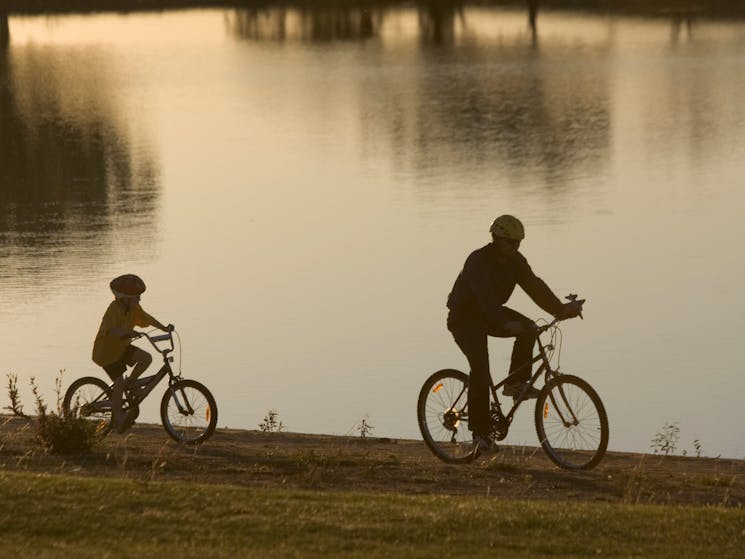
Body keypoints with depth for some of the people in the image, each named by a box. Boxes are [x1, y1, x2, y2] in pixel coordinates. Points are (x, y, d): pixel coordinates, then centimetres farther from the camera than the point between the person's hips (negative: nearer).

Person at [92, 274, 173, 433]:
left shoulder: (133, 307, -4)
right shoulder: (114, 309, -28)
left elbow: (146, 318, 11)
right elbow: (109, 330, -43)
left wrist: (164, 328, 5)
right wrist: (127, 332, -57)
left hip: (122, 347, 7)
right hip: (107, 351, -7)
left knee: (146, 358, -11)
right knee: (119, 382, -13)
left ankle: (130, 383, 7)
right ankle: (118, 417, -4)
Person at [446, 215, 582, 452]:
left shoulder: (516, 261, -4)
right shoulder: (478, 261, -27)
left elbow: (534, 286, -11)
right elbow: (485, 298, -40)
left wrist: (561, 309, -25)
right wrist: (506, 323, -54)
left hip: (492, 313, 7)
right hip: (464, 318, -7)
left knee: (528, 328, -19)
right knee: (480, 368, -22)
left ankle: (516, 383, -7)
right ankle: (480, 432, -16)